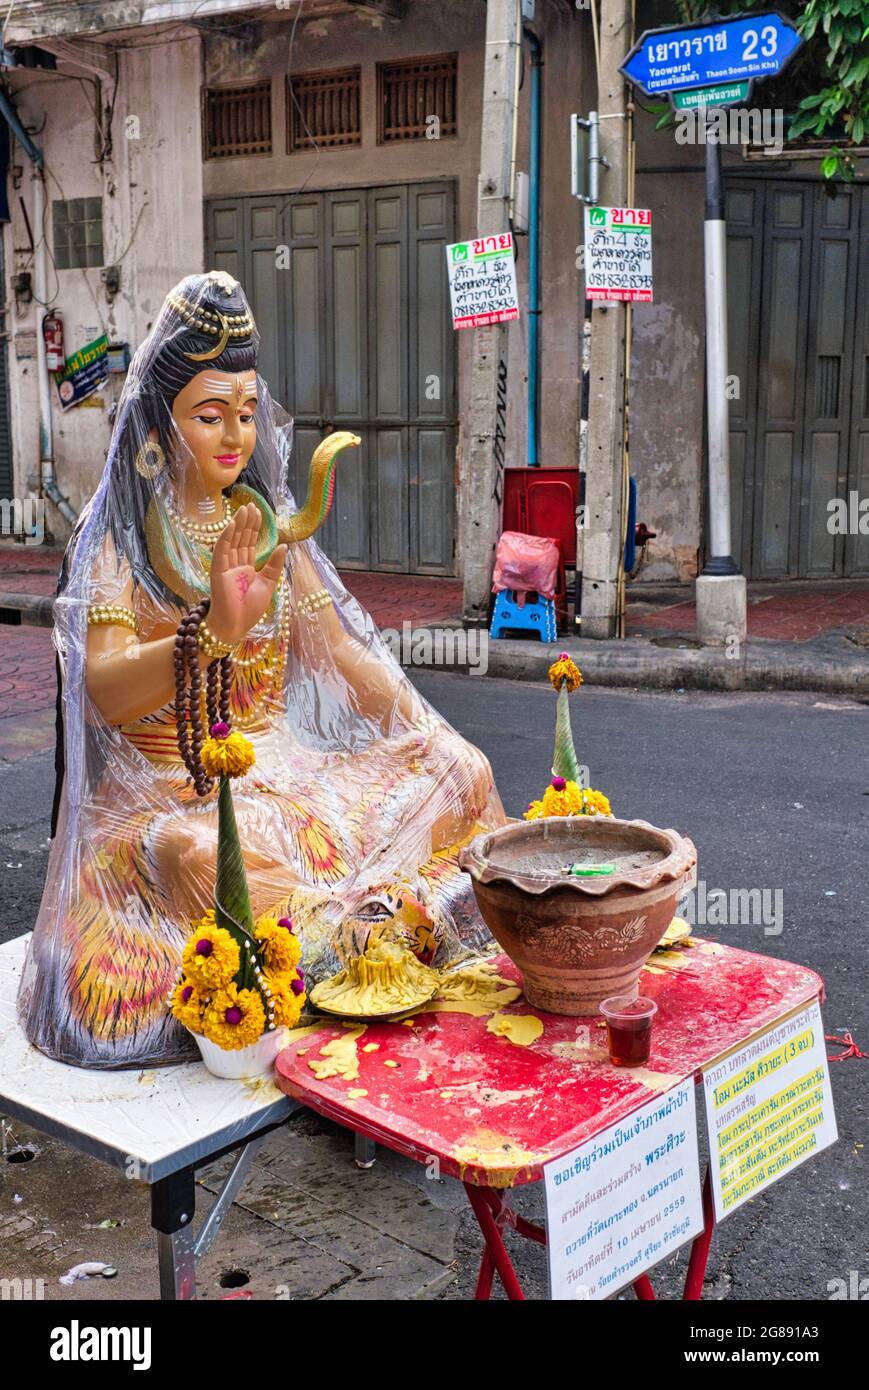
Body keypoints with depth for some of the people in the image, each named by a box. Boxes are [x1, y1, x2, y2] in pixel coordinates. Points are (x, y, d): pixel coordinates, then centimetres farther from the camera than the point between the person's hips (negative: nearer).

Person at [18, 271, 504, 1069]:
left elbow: (343, 655, 12)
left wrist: (433, 746, 2)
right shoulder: (120, 541, -6)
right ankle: (382, 923, -22)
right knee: (191, 853, -38)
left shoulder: (272, 526, 10)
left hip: (283, 767, 5)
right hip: (171, 787, -5)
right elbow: (105, 692, -21)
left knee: (464, 772, -10)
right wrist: (216, 630, -38)